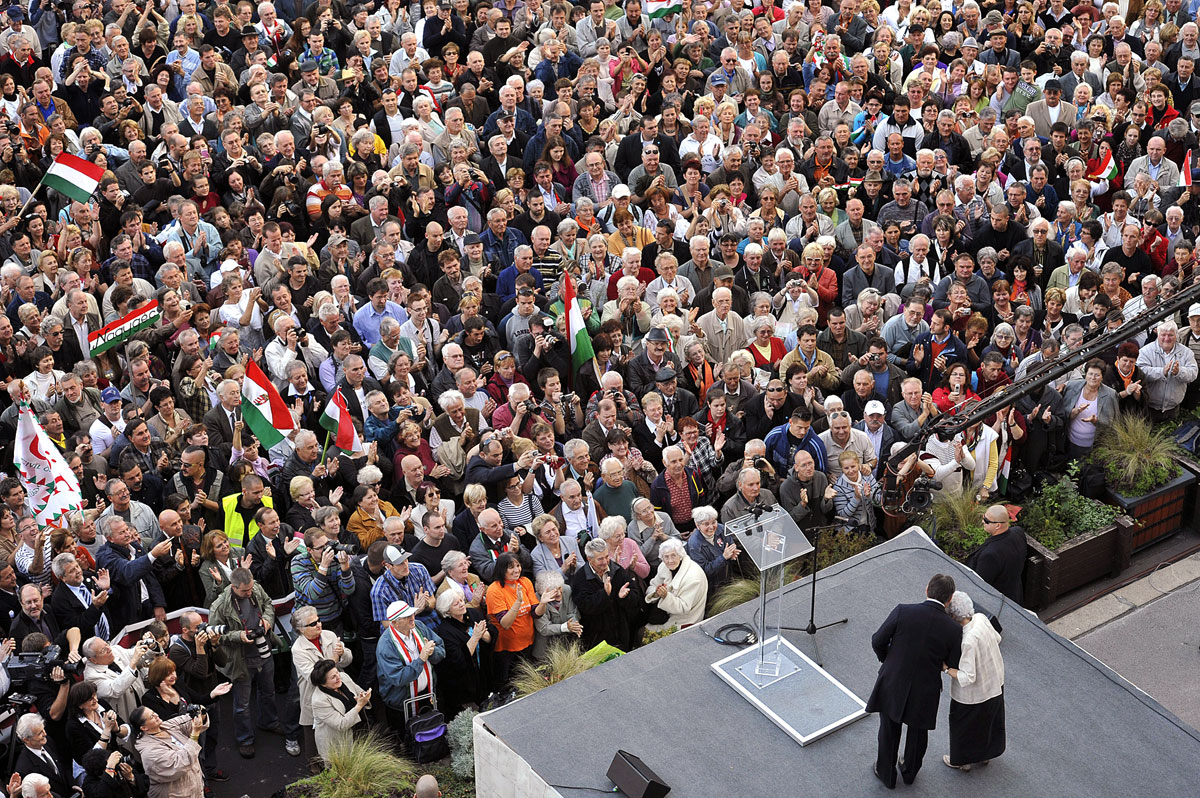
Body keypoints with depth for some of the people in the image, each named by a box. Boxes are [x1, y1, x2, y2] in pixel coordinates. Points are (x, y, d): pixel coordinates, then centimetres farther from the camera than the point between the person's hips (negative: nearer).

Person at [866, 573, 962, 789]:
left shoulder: (903, 612, -21)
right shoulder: (953, 630, -20)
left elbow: (878, 641, -11)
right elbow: (954, 666, -8)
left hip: (893, 684, 0)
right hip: (925, 692, 0)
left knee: (889, 731, 24)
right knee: (918, 730, 28)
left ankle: (887, 774, 44)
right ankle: (910, 771, 50)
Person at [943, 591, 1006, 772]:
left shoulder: (967, 641, -40)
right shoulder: (981, 618, -17)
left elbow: (966, 677, -34)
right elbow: (997, 638, 4)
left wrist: (946, 667, -24)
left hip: (974, 694, -8)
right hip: (995, 683, 8)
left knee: (964, 724, 20)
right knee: (990, 721, 29)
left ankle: (963, 760, 42)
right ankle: (986, 753, 53)